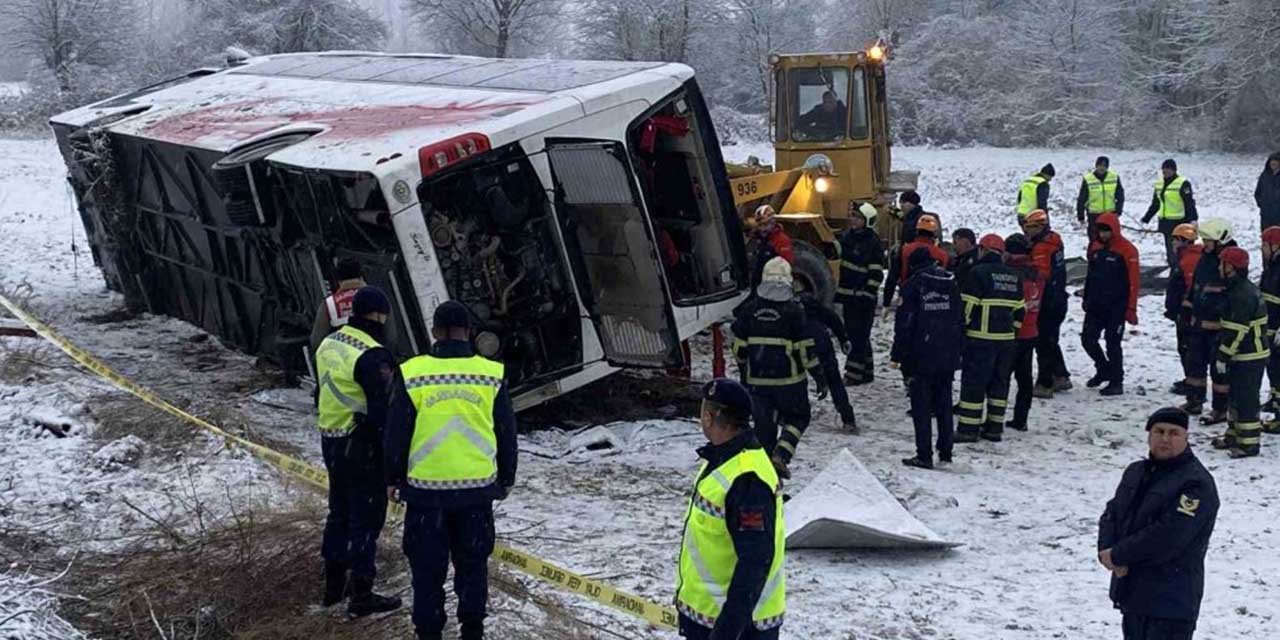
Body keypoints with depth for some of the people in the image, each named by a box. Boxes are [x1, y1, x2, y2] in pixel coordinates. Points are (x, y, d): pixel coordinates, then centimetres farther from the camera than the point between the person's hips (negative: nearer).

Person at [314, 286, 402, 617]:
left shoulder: (328, 345, 7)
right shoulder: (371, 356, -21)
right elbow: (382, 411, -22)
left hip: (331, 443, 9)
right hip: (363, 449, -9)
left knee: (339, 512, 20)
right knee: (366, 517, -1)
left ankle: (334, 584, 30)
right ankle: (361, 595, 4)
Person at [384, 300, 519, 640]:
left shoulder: (412, 373, -7)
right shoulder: (491, 374, -3)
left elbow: (396, 433, -1)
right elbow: (506, 433, 5)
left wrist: (393, 478, 12)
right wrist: (506, 478, 17)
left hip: (425, 487, -1)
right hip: (478, 486, 1)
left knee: (427, 564, 9)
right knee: (472, 562, 14)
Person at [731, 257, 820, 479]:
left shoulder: (749, 309, 0)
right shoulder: (793, 311, -10)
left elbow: (739, 348, 5)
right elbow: (806, 350, -8)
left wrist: (743, 373, 21)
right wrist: (819, 377, 1)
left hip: (757, 380, 3)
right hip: (789, 380, -3)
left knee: (764, 424, 12)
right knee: (797, 418, 16)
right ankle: (781, 454, -6)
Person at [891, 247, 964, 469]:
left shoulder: (913, 285, -8)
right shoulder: (952, 284, 8)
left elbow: (904, 323, -10)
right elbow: (960, 320, 11)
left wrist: (898, 354, -4)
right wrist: (958, 349, 17)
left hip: (921, 358, -5)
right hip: (948, 357, 5)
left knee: (921, 407, -1)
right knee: (944, 404, 14)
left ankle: (924, 455, -3)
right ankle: (945, 452, 18)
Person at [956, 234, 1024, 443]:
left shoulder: (978, 272, -9)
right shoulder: (1014, 276, 12)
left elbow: (967, 307, -12)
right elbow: (1020, 310, 15)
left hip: (980, 338, -6)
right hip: (1006, 339, 6)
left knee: (973, 381, -2)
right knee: (999, 382, 13)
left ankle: (969, 428, -3)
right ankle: (995, 427, 16)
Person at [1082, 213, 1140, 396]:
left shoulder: (1127, 250, -11)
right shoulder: (1095, 247, 9)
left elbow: (1133, 282, -12)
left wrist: (1131, 309, -13)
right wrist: (1086, 299, 19)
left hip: (1117, 306, -6)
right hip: (1095, 304, 6)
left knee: (1113, 343, -3)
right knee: (1088, 338, 6)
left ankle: (1116, 382, 7)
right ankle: (1103, 369, 28)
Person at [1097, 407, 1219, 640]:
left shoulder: (1196, 484, -15)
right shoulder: (1136, 472, 12)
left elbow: (1166, 538, -23)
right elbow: (1111, 514, 9)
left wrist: (1117, 555, -16)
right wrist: (1107, 551, -12)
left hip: (1172, 601, -8)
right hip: (1131, 593, 9)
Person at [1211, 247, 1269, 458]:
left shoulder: (1242, 295, -23)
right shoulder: (1244, 289, 11)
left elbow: (1235, 331, -25)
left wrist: (1223, 356, -20)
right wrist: (1225, 354, 23)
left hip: (1248, 357, -10)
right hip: (1248, 353, 10)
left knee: (1246, 399, -4)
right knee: (1236, 395, 19)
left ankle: (1249, 443, 1)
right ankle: (1235, 435, 30)